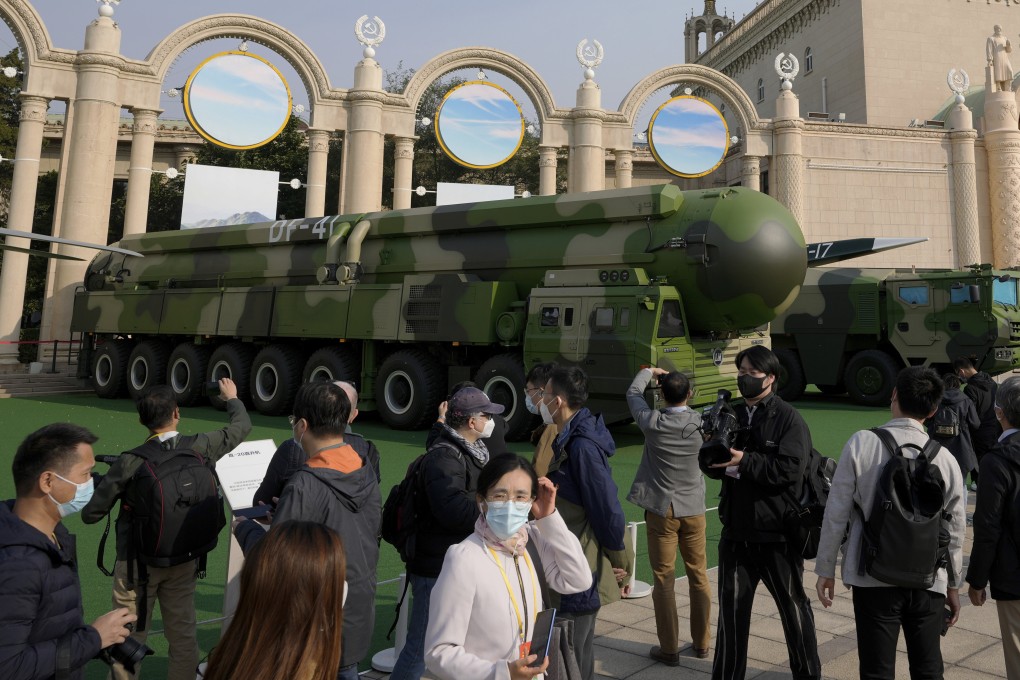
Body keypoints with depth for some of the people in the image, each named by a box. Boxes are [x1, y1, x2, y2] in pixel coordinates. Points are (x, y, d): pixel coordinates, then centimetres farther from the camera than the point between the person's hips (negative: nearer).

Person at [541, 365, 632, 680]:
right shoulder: (569, 439, 8)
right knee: (577, 647, 21)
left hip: (583, 569, -9)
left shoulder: (582, 446, -23)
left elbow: (607, 506, -22)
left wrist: (620, 561, -12)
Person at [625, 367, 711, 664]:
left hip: (661, 509, -3)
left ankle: (669, 648, 12)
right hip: (693, 509, 3)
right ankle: (701, 643, 27)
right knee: (698, 576, 14)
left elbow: (633, 392, 5)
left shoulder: (652, 422, -13)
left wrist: (649, 372, 23)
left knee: (664, 579, 5)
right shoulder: (701, 423, -8)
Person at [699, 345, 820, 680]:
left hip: (776, 531, -4)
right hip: (736, 530, 5)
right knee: (731, 607, 13)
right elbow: (712, 466, 7)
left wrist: (745, 462, -24)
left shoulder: (789, 418, -8)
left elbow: (789, 470, -20)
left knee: (793, 606, 15)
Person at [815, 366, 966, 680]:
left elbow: (836, 513, -8)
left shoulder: (862, 443, -10)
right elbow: (955, 531, 6)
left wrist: (825, 569, 3)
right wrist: (953, 585, 20)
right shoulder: (946, 458, -3)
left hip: (874, 577, -2)